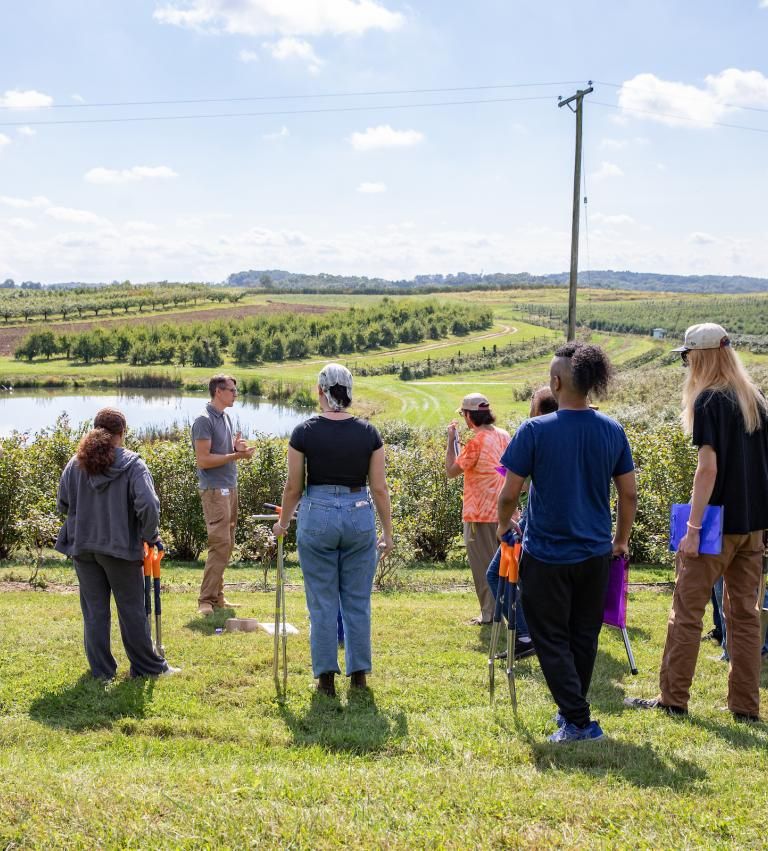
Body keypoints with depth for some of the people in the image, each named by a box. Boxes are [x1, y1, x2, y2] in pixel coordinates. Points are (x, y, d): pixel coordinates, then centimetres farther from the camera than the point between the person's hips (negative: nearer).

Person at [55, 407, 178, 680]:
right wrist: (151, 536, -4)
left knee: (94, 610, 12)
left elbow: (62, 505, 9)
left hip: (82, 547, 3)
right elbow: (148, 506, -19)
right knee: (132, 609, 8)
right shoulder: (132, 464, -10)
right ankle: (148, 666, 18)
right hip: (120, 546, -3)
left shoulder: (75, 464, 1)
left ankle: (101, 670, 18)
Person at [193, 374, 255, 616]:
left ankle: (217, 597, 17)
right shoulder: (204, 420, -12)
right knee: (220, 544, -12)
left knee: (226, 546, 11)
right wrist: (235, 456, -20)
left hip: (230, 487, 9)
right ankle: (206, 601, -8)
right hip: (214, 489, -9)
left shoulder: (226, 417, 15)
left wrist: (237, 449, 1)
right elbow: (203, 460, -16)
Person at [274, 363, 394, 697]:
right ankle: (358, 673, 18)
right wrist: (388, 532, 9)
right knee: (358, 601, 12)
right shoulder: (368, 433, -2)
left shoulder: (304, 432, -6)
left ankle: (326, 676, 12)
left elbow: (293, 487, 0)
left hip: (317, 515, -1)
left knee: (322, 602, 7)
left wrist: (282, 523, 16)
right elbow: (379, 488, 0)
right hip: (359, 515, 2)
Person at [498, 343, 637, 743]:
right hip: (595, 553, 5)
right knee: (583, 637, 18)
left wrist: (503, 527, 9)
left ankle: (578, 721, 0)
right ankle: (571, 709, 31)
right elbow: (629, 494, 3)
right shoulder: (612, 431, -2)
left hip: (547, 554, -4)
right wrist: (622, 539, 17)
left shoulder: (535, 431, -14)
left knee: (552, 641, 6)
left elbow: (509, 494, -11)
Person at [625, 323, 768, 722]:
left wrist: (692, 527, -16)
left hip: (718, 523, -7)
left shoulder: (709, 399, -11)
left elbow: (708, 468, -17)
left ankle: (673, 699, 8)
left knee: (687, 612, 2)